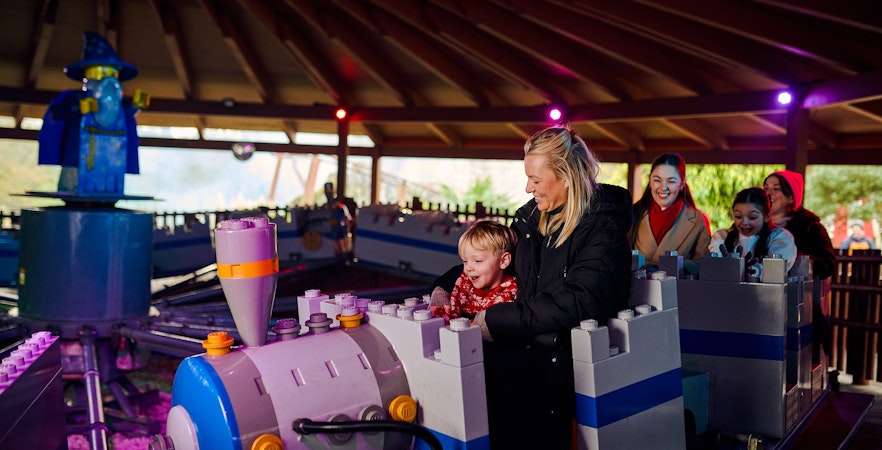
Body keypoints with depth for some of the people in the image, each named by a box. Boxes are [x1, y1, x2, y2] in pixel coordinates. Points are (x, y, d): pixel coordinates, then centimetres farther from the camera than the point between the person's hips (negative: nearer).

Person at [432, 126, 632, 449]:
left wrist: (497, 320, -21)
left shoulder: (602, 229, -9)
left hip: (567, 353, -7)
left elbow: (579, 302, -21)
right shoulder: (531, 216, 13)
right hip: (527, 343, 7)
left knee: (487, 372, -30)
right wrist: (445, 286, 8)